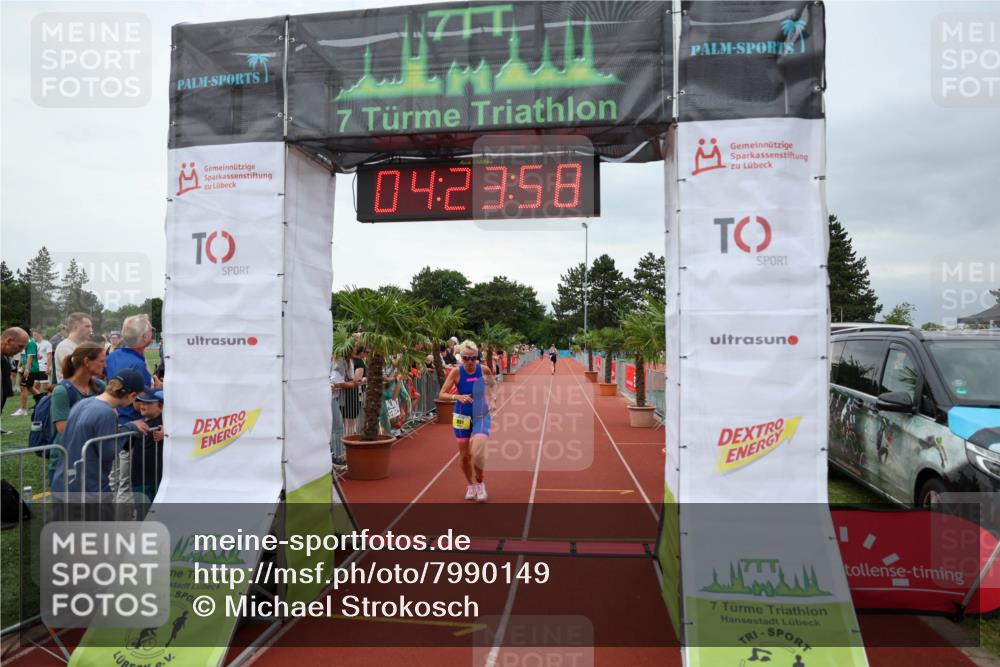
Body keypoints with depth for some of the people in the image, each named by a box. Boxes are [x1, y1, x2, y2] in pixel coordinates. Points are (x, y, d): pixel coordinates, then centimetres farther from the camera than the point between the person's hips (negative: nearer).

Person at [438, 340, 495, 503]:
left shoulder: (484, 370, -10)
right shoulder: (456, 372, -14)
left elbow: (491, 384, 13)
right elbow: (441, 395, -19)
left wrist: (490, 401, 8)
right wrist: (457, 397, -34)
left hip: (481, 417, 0)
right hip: (462, 417, 1)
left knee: (478, 452, -18)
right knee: (465, 456, 9)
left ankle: (480, 483, 8)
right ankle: (471, 485, 34)